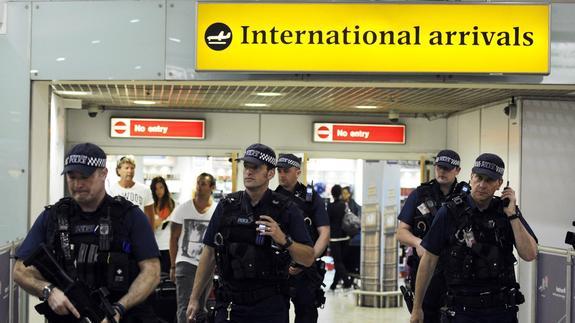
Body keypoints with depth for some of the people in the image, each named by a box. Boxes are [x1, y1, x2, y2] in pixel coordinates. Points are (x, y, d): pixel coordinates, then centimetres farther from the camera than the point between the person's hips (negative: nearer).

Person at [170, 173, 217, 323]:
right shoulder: (183, 209, -2)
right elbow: (173, 238, 3)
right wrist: (173, 266, -1)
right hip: (186, 263, -2)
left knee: (200, 307, 11)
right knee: (184, 306, -10)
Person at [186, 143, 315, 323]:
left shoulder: (286, 209, -2)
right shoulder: (226, 206, 4)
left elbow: (308, 259, -3)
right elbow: (209, 254, 9)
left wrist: (284, 240, -21)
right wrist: (194, 298, 7)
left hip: (271, 307, -1)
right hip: (230, 303, 2)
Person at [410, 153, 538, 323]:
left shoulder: (508, 211, 1)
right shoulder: (449, 213, -6)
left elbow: (529, 255, -7)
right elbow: (429, 260, -2)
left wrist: (512, 215, -14)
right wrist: (417, 307, 1)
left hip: (502, 309, 2)